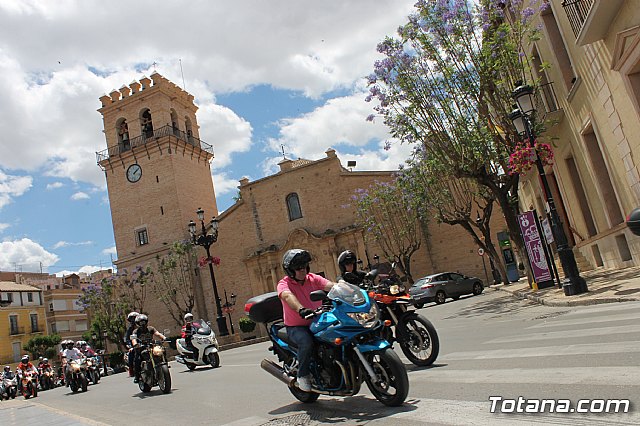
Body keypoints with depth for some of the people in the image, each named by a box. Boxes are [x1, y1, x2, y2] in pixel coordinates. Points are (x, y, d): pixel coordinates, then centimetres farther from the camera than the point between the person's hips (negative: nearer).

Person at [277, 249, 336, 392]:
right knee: (307, 343, -33)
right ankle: (303, 375, -8)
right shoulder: (284, 283, -8)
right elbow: (288, 296, -31)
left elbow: (330, 286, -13)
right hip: (296, 327, -4)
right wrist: (301, 310, -52)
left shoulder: (313, 279, 4)